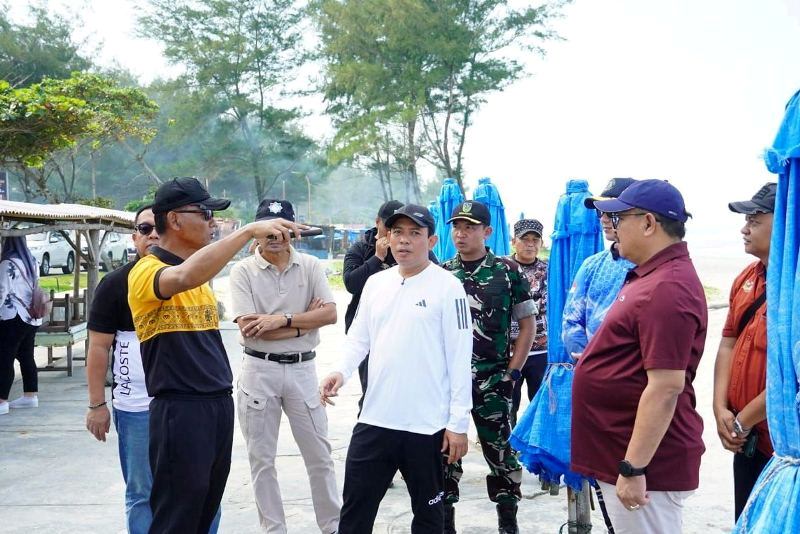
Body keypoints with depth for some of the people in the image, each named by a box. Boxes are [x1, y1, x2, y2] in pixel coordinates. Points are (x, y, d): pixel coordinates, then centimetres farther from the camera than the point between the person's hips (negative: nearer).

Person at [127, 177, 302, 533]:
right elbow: (185, 277, -37)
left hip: (219, 404, 9)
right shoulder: (146, 271, -13)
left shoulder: (201, 274, 15)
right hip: (180, 410, -8)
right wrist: (249, 231, -37)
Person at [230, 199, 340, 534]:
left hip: (302, 369, 1)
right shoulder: (242, 271, -4)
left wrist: (282, 320, -19)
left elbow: (330, 314, -9)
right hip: (259, 370, -1)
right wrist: (304, 322, -12)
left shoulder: (311, 266, 2)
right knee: (261, 460, 8)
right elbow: (248, 328, -14)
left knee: (319, 455, 9)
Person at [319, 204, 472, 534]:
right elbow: (358, 337, 15)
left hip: (427, 425, -4)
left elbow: (459, 358, -8)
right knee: (355, 506, 10)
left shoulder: (447, 287, -7)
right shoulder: (375, 283, 8)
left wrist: (458, 423, -10)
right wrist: (341, 371, -7)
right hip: (374, 419, 5)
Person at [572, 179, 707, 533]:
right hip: (620, 452, 10)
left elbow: (666, 386, -26)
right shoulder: (655, 275, 12)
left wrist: (633, 468, -24)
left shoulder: (667, 288, -22)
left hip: (644, 461, -10)